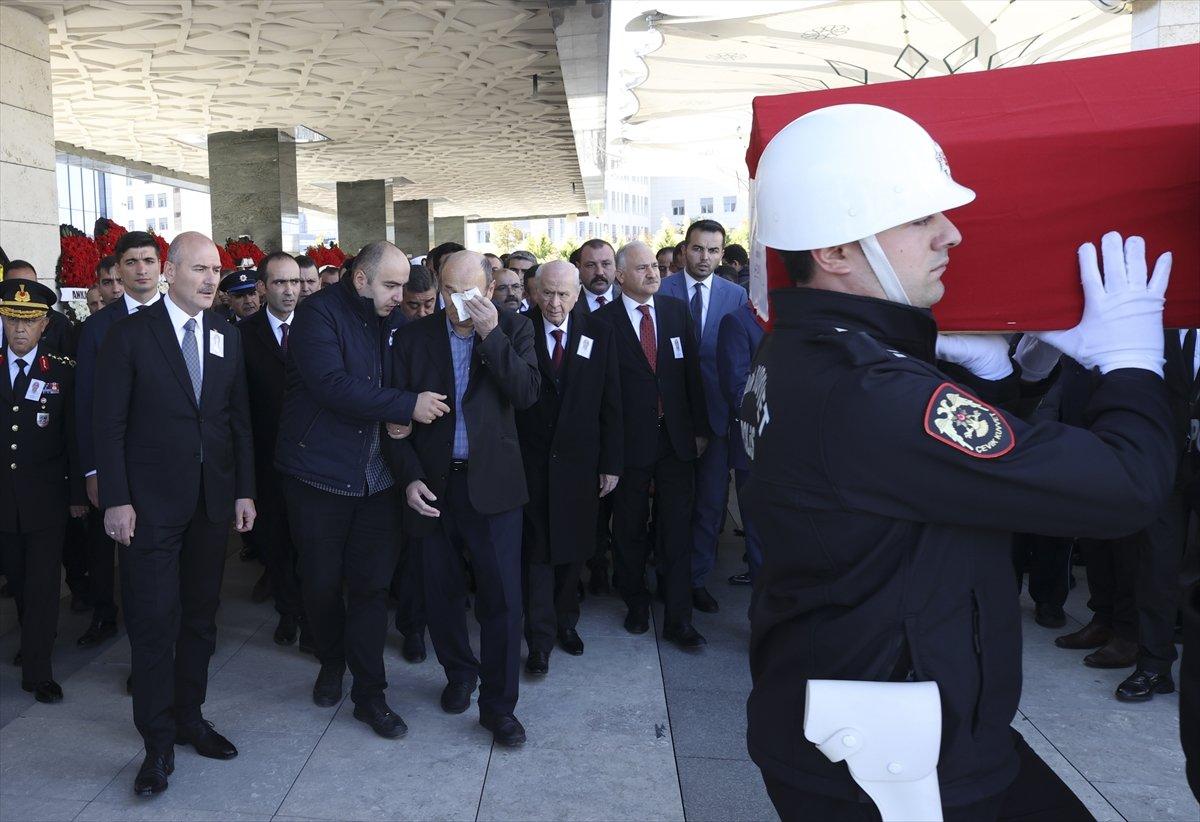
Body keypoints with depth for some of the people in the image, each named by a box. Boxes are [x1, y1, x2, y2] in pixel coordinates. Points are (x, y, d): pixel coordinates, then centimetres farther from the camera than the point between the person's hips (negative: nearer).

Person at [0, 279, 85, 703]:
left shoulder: (64, 372, -3)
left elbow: (75, 437, -1)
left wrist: (77, 493, -2)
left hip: (46, 497, -2)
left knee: (43, 583, -1)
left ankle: (38, 671, 5)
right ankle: (36, 638, 37)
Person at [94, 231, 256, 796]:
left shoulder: (226, 337, 8)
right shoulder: (130, 334, -6)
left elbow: (239, 417, 10)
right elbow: (109, 423, -7)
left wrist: (245, 490, 6)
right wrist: (116, 500, -12)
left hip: (214, 500, 5)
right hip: (151, 504, -4)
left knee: (200, 616, 13)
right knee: (153, 622, 0)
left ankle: (190, 718, 28)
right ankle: (158, 743, 13)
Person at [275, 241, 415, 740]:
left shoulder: (394, 321, 8)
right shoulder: (319, 314, -11)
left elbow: (409, 379, 15)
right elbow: (332, 384, -24)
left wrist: (400, 419, -7)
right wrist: (407, 405, -24)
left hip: (376, 475, 4)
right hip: (319, 474, -4)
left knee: (372, 584, 4)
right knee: (322, 582, 10)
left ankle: (369, 693, 14)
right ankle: (332, 662, 36)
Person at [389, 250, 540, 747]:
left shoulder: (513, 329, 0)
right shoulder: (412, 338, 2)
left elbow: (527, 394, -14)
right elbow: (396, 415, 3)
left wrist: (491, 334, -20)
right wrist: (410, 477, -6)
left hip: (492, 484, -1)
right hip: (433, 484, 2)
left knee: (501, 596, -2)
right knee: (441, 593, 12)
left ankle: (498, 704, 12)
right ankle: (459, 673, 36)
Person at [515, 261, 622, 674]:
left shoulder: (599, 334, -1)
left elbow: (610, 403, 1)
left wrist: (611, 462, 0)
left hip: (579, 459, 2)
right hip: (531, 459, -2)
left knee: (573, 547, 14)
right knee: (536, 548, 2)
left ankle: (565, 621, 33)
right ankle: (540, 639, 11)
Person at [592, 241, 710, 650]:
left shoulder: (677, 310, 5)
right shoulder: (604, 320, -5)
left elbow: (692, 371, 7)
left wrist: (700, 428, 5)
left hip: (676, 437, 2)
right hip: (630, 442, -2)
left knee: (676, 529, 4)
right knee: (630, 528, 11)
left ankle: (678, 618, 12)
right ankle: (636, 603, 30)